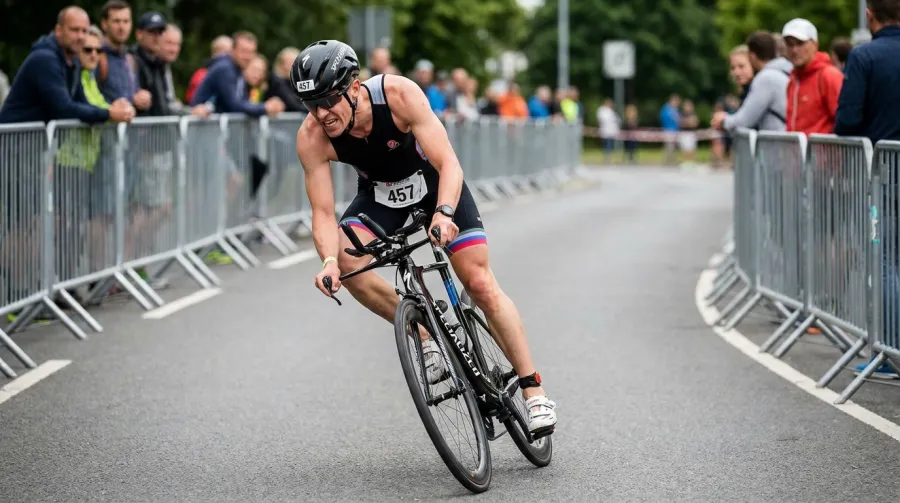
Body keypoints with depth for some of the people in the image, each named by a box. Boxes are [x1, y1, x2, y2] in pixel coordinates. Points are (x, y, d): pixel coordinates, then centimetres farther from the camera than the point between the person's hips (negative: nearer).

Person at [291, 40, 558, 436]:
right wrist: (329, 261, -46)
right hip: (380, 192, 3)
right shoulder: (311, 138, -28)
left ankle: (533, 391, 1)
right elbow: (323, 213, -27)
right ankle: (426, 341, -8)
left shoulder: (399, 94, -35)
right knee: (346, 261, -25)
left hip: (434, 180, -3)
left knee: (480, 283, -9)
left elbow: (449, 165, -37)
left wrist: (444, 214, -55)